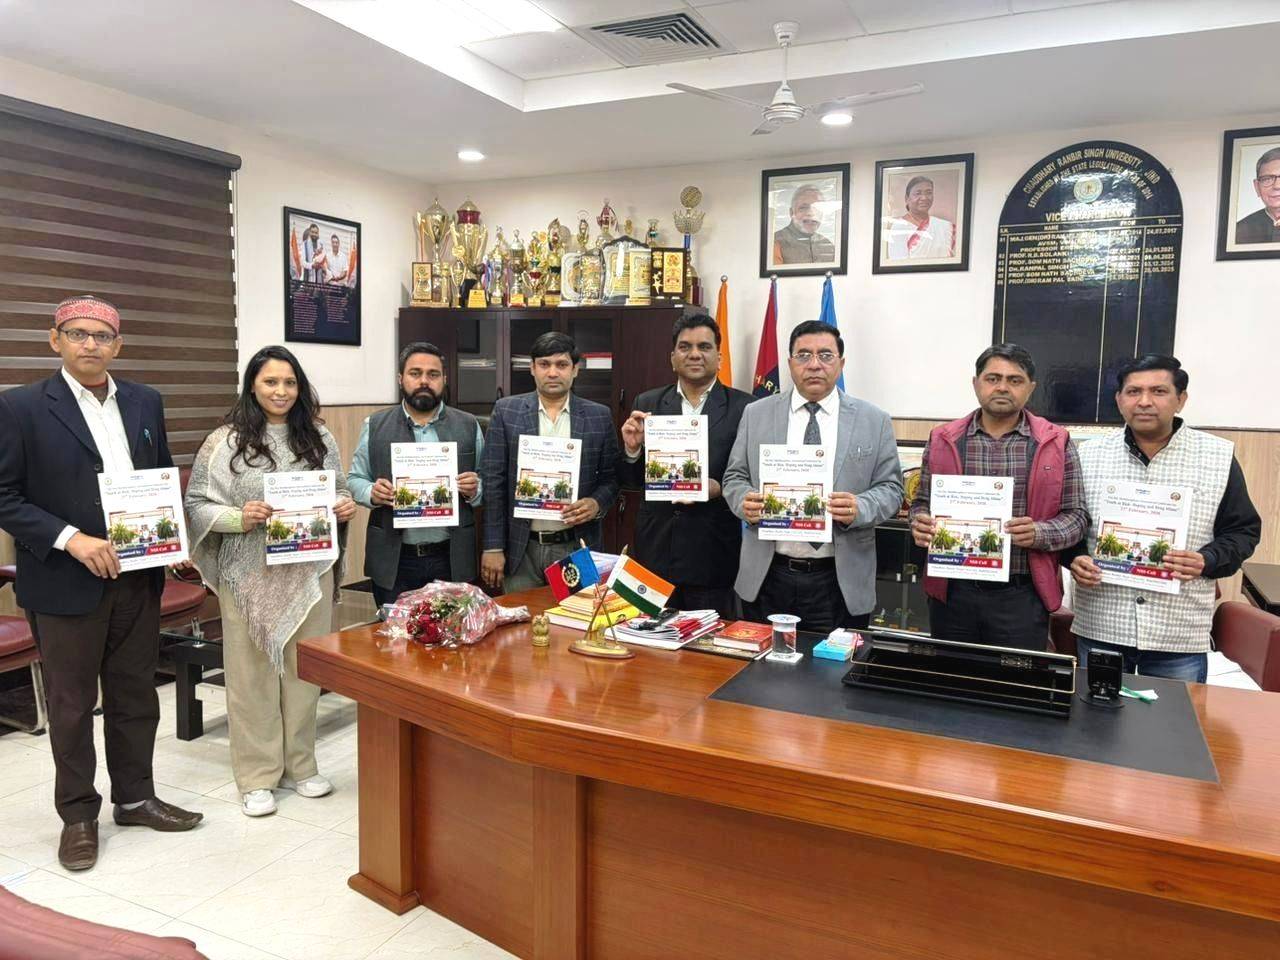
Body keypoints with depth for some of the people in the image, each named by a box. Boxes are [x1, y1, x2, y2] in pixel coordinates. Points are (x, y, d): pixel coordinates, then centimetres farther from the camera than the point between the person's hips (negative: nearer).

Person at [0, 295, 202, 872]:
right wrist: (71, 539, -20)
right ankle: (78, 814, 26)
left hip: (138, 577, 4)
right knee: (71, 705, 9)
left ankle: (135, 798, 31)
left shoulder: (145, 403, 7)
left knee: (136, 695, 15)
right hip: (65, 583, -4)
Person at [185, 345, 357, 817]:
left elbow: (338, 494, 15)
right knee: (252, 672, 6)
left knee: (304, 670, 11)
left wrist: (346, 507, -6)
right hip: (249, 575, -3)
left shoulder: (319, 438, 7)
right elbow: (196, 505, -4)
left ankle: (299, 765, 27)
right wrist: (239, 518, -20)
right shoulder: (225, 441, -4)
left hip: (309, 571, 3)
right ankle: (257, 777, 20)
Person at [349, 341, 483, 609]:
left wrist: (474, 489, -14)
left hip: (452, 560, 0)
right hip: (392, 560, 0)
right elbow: (354, 480, 9)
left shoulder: (468, 426, 5)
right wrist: (372, 492, -12)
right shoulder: (375, 426, 6)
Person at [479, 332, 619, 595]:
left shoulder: (599, 416, 3)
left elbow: (612, 477, 8)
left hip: (577, 549, 1)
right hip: (520, 549, 0)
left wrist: (597, 503, -13)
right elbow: (493, 481, -1)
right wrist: (493, 547, -5)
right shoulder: (506, 411, 1)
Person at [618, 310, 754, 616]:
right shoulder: (647, 404, 7)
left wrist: (718, 488, -17)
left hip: (713, 554, -2)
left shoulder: (744, 407, -2)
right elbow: (630, 481, 10)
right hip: (655, 550, 3)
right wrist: (632, 449, -9)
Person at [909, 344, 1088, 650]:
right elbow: (922, 502, 12)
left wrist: (1039, 533, -17)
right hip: (953, 592, 1)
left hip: (1022, 595, -1)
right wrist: (921, 523, -11)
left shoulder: (1056, 443, 2)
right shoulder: (943, 439, 5)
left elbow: (1076, 515, 3)